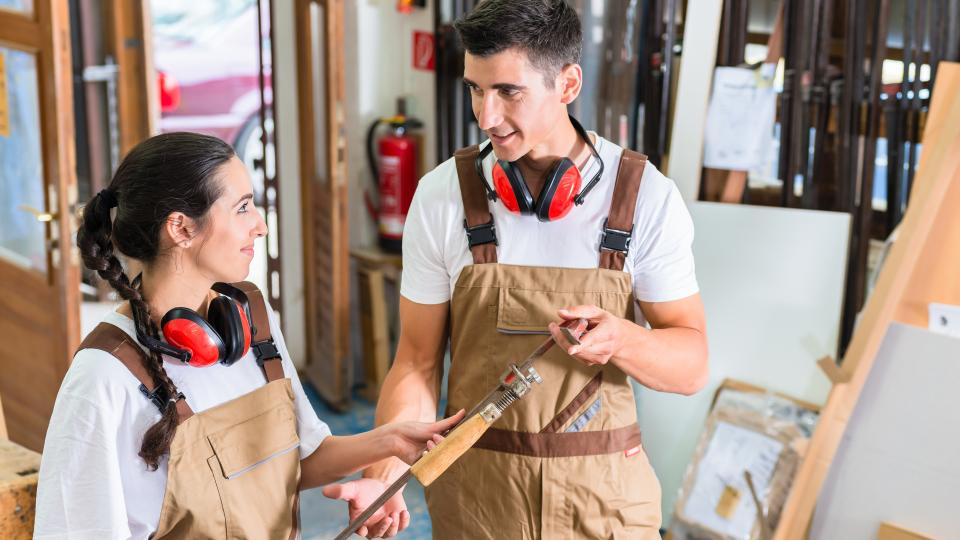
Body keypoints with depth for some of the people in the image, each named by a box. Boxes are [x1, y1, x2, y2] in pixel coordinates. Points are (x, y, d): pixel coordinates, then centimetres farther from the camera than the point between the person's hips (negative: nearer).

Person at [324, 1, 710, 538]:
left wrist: (621, 339, -28)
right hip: (475, 489, 1)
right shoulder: (441, 195, -9)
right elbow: (417, 362, -4)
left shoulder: (648, 197, -11)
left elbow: (691, 365, -7)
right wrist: (385, 475, -19)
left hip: (604, 492, 0)